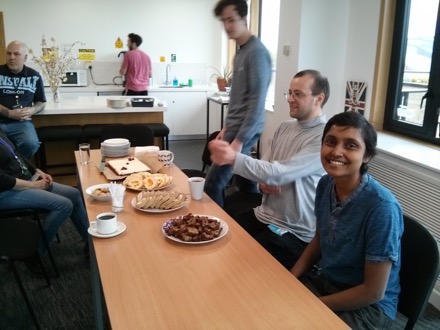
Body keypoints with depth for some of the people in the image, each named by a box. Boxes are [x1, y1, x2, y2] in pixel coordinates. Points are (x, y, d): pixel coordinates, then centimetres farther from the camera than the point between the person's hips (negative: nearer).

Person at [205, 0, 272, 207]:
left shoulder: (256, 52, -15)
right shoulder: (240, 51, 13)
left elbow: (257, 101, -20)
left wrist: (240, 139, -23)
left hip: (244, 131, -9)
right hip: (237, 127, 9)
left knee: (213, 184, -8)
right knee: (245, 181, 15)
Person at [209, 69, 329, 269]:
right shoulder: (285, 127, 8)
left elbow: (279, 173, -27)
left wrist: (234, 159, -34)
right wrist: (264, 183, -8)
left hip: (294, 232, -7)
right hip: (263, 215, 7)